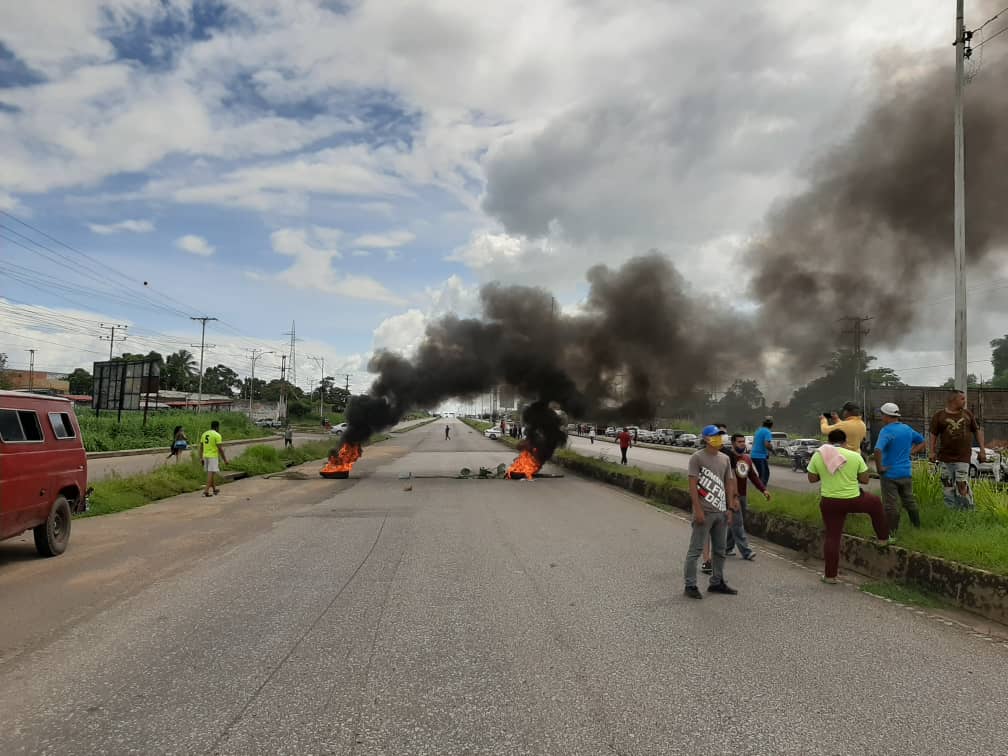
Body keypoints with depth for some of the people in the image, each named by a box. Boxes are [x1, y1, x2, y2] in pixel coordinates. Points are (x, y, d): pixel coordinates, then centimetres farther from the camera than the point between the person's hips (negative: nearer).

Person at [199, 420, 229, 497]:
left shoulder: (204, 434, 9)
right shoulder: (217, 435, -12)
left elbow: (201, 447, 10)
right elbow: (220, 449, -15)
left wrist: (201, 458, 16)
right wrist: (225, 459, -8)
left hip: (206, 456, 7)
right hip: (214, 457, -7)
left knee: (211, 473, 17)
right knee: (211, 474, -5)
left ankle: (214, 489, 27)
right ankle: (206, 491, -11)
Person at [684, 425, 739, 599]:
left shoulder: (725, 459, 12)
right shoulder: (697, 458, -8)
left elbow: (729, 483, 14)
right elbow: (693, 485, -12)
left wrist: (730, 507, 9)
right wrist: (698, 509, -17)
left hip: (721, 512, 7)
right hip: (704, 512, -7)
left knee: (720, 550, 15)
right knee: (696, 549, -2)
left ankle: (717, 582, 27)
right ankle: (690, 585, 4)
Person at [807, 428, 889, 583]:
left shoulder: (818, 455, -3)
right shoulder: (855, 456, -6)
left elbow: (812, 479, 4)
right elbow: (865, 479, -1)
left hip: (829, 503, 1)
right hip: (853, 501, -1)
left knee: (832, 536, 9)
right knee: (875, 502, 30)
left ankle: (830, 575, 13)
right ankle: (883, 538, 42)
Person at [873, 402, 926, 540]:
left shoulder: (886, 431, -17)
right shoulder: (907, 429, 6)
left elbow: (878, 450, -32)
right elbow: (921, 442, 21)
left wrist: (879, 468, -21)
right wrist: (910, 453, 12)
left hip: (890, 474, -7)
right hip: (906, 473, 7)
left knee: (891, 505, 1)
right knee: (909, 501, 20)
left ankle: (891, 534, 6)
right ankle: (917, 528, 31)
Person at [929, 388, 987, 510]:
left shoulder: (967, 414, 8)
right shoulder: (939, 416, 1)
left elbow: (977, 431, 14)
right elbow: (933, 435, 2)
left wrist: (982, 450, 8)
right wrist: (931, 452, -8)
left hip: (963, 458, 0)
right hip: (945, 459, 0)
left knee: (962, 485, -6)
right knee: (948, 486, 5)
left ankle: (969, 509, 7)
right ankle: (952, 509, 16)